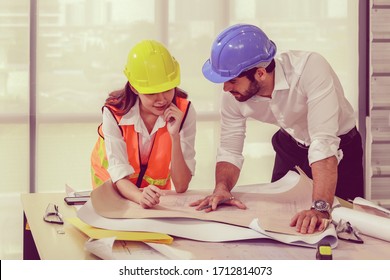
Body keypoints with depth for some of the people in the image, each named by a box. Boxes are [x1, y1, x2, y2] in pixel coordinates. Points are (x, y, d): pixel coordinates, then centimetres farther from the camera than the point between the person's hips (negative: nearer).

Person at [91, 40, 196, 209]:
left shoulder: (184, 112, -20)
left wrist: (175, 136, -33)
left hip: (156, 190, 1)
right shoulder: (114, 113, -23)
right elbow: (119, 176, -25)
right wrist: (140, 197, -47)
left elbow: (181, 187, -22)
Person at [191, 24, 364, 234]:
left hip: (339, 147, -4)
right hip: (290, 145, 4)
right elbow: (229, 151, -11)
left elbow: (324, 144, -46)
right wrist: (221, 189, -32)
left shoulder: (310, 69, -39)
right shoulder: (233, 95, -22)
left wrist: (320, 208, -55)